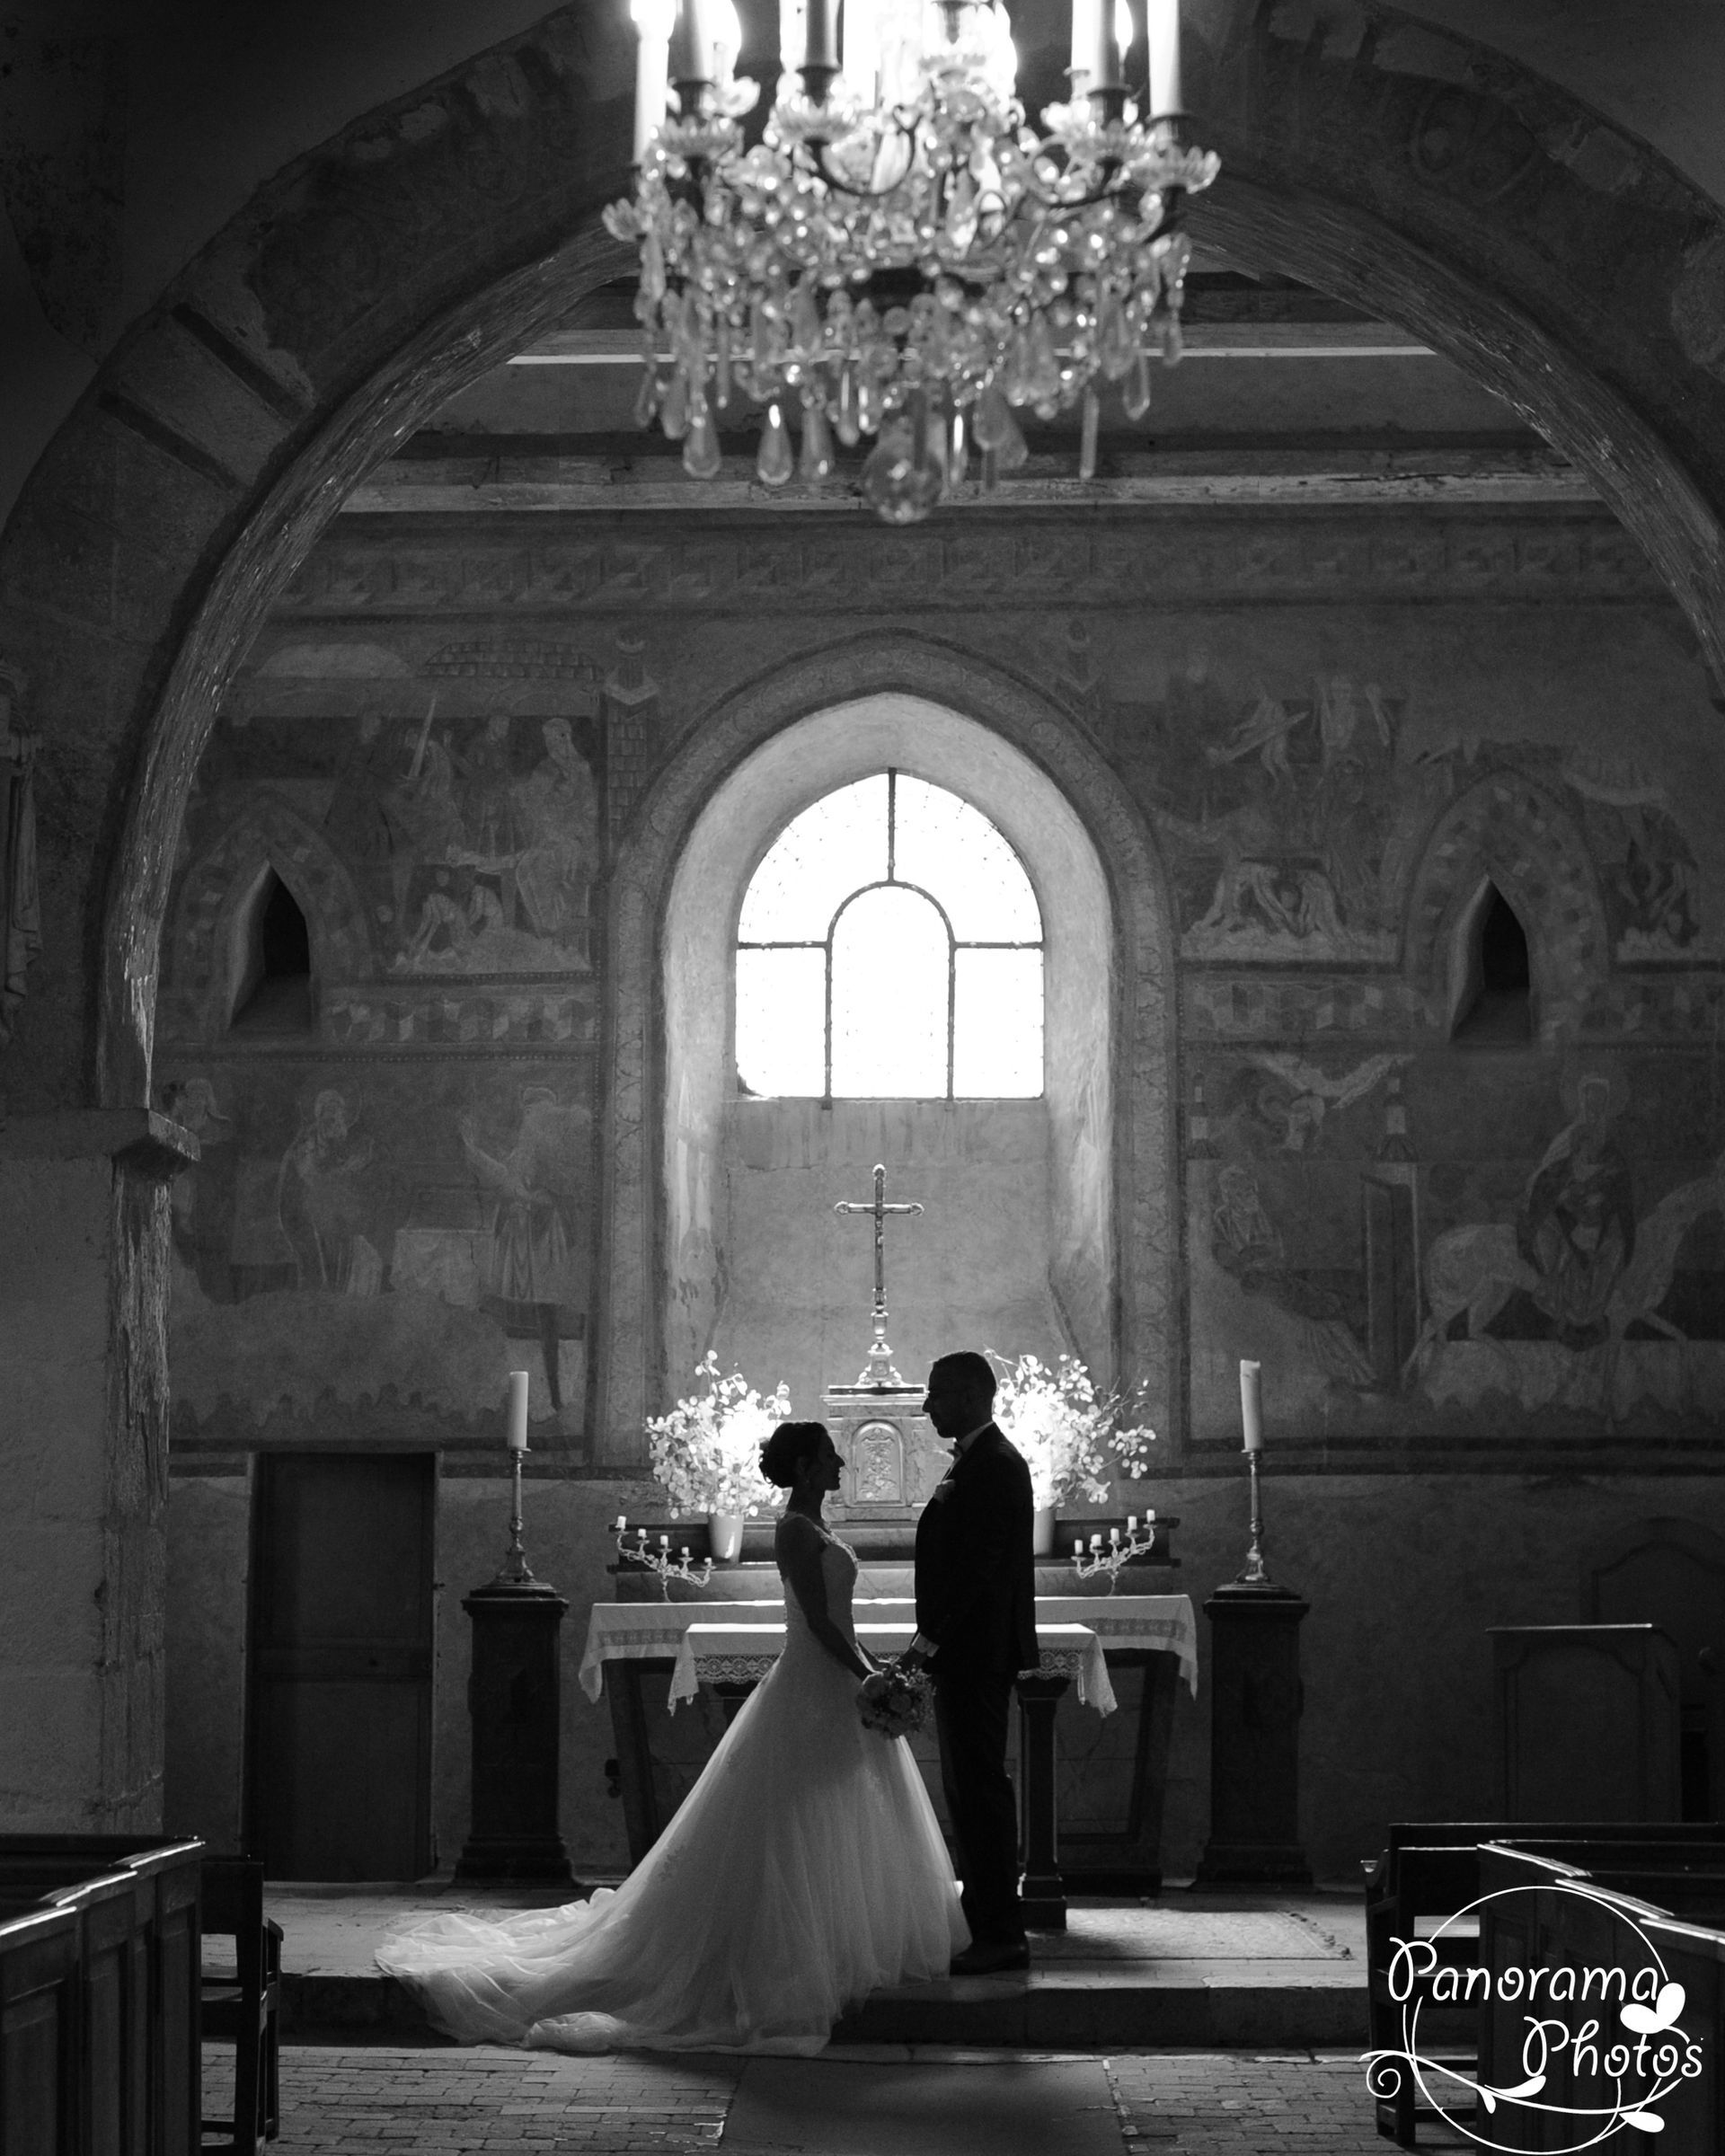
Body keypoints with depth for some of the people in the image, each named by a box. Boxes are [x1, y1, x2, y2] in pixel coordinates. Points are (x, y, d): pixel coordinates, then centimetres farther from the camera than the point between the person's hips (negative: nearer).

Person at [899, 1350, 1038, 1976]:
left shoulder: (993, 1466, -16)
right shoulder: (979, 1461, 17)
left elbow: (977, 1567, -22)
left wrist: (928, 1641, -22)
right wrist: (932, 1641, 19)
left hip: (977, 1652, -11)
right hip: (964, 1653, 11)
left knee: (980, 1786, -9)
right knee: (969, 1788, 14)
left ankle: (1001, 1936, -6)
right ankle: (991, 1927, 20)